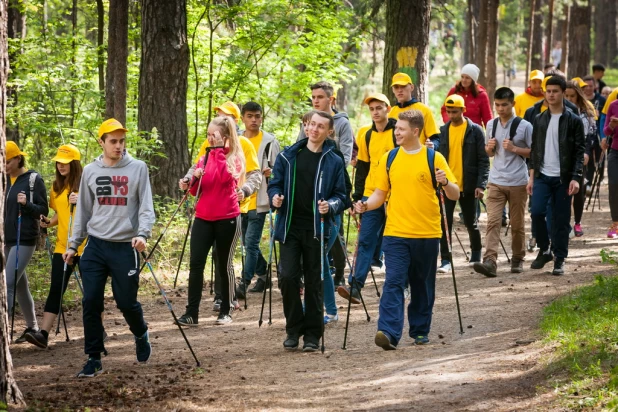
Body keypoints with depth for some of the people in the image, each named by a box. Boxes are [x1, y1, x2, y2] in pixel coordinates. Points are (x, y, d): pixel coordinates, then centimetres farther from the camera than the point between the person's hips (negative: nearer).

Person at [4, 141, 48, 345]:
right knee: (20, 285, 12)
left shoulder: (34, 179, -7)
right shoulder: (6, 180, 11)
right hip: (8, 240, 7)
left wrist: (26, 204, -24)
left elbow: (43, 211, -6)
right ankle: (32, 327, 23)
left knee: (8, 284, -15)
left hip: (25, 240, -7)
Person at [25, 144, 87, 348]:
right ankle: (43, 333, -11)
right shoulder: (57, 186, 11)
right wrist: (49, 223, 2)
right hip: (62, 245, 4)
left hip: (84, 245, -4)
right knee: (56, 289, -4)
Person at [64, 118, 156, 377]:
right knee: (91, 302, -4)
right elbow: (83, 211, 14)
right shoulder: (90, 172, 7)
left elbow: (146, 207, -4)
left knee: (127, 302, 2)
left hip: (126, 246, -2)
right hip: (96, 246, 2)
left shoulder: (138, 169, -1)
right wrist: (73, 244, 13)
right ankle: (94, 358, 5)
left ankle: (141, 335, 34)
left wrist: (142, 234, -21)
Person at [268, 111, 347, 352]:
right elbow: (275, 184, 12)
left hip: (316, 229, -1)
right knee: (288, 277, -7)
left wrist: (330, 206, -17)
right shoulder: (288, 156, 7)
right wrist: (275, 197, -10)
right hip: (290, 226, 1)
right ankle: (293, 329, 9)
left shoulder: (334, 162, 3)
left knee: (313, 282, 3)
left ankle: (312, 334, 11)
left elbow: (340, 196, 4)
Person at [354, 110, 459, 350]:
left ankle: (420, 330, 25)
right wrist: (366, 205, -8)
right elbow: (380, 194, 12)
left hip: (427, 233, -1)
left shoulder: (434, 158, -1)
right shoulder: (389, 159, 6)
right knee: (393, 281, -12)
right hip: (396, 232, 1)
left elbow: (454, 195, -1)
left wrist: (445, 182, -22)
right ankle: (389, 332, -21)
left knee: (423, 285, 11)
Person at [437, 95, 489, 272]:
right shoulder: (443, 131, 7)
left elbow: (483, 160, -4)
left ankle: (476, 254, 29)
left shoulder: (475, 130, -3)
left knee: (471, 222, 10)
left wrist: (481, 185, -12)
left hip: (468, 185, -2)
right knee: (444, 224, -4)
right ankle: (445, 260, -1)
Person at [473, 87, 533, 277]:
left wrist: (514, 149, -16)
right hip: (496, 181, 3)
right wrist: (489, 147, -3)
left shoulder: (524, 126, -5)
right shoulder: (491, 125, 9)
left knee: (517, 223, 8)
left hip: (517, 182, -3)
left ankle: (518, 259, 24)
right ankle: (489, 261, -19)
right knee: (492, 221, -10)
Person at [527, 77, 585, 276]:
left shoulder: (573, 121, -2)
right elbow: (534, 149, 14)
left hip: (563, 178, -3)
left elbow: (579, 151, -4)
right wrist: (532, 176, 8)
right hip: (542, 176, 3)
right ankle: (544, 250, 7)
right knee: (537, 212, -13)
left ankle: (559, 259, 10)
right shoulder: (539, 120, 10)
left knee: (561, 220, 0)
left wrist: (575, 177, -13)